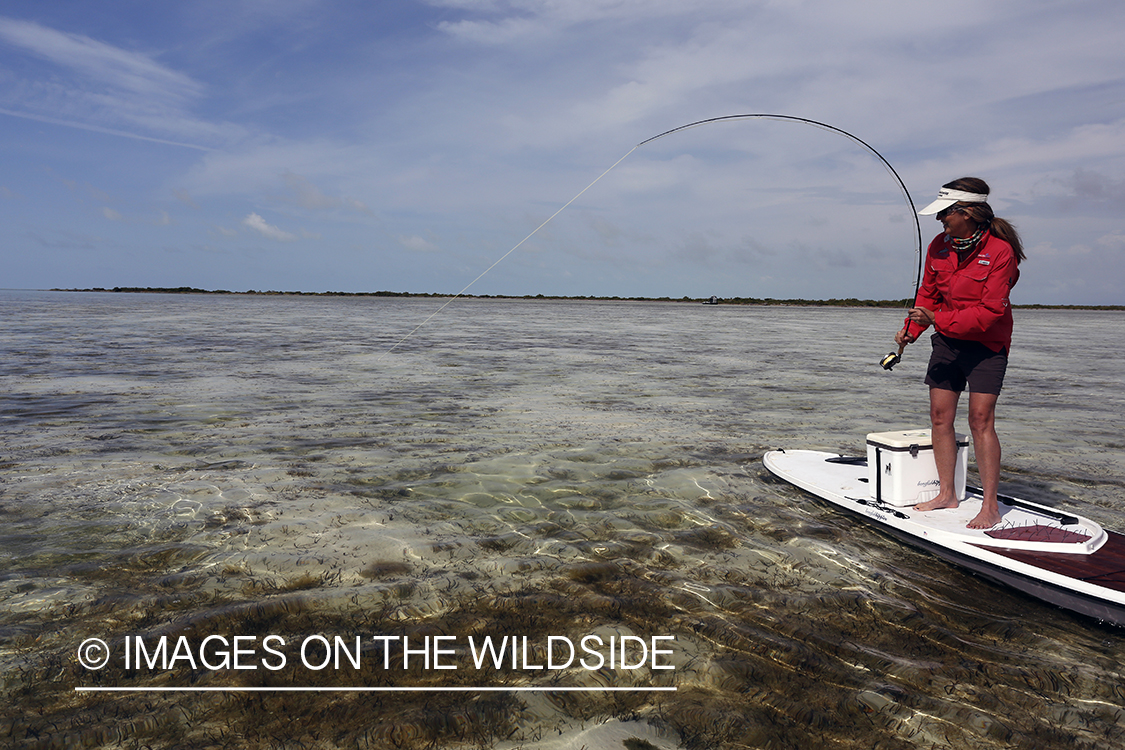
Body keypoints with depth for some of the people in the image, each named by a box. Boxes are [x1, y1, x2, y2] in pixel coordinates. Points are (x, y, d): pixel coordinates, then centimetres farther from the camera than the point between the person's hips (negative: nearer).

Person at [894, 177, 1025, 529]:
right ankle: (947, 494, 18)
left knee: (980, 420, -10)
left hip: (986, 344, -6)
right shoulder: (939, 246, 1)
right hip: (947, 341, 6)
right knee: (940, 416, 5)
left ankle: (990, 507, 0)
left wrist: (938, 320, -27)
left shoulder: (1000, 251, -17)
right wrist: (911, 329, -1)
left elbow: (990, 311, -21)